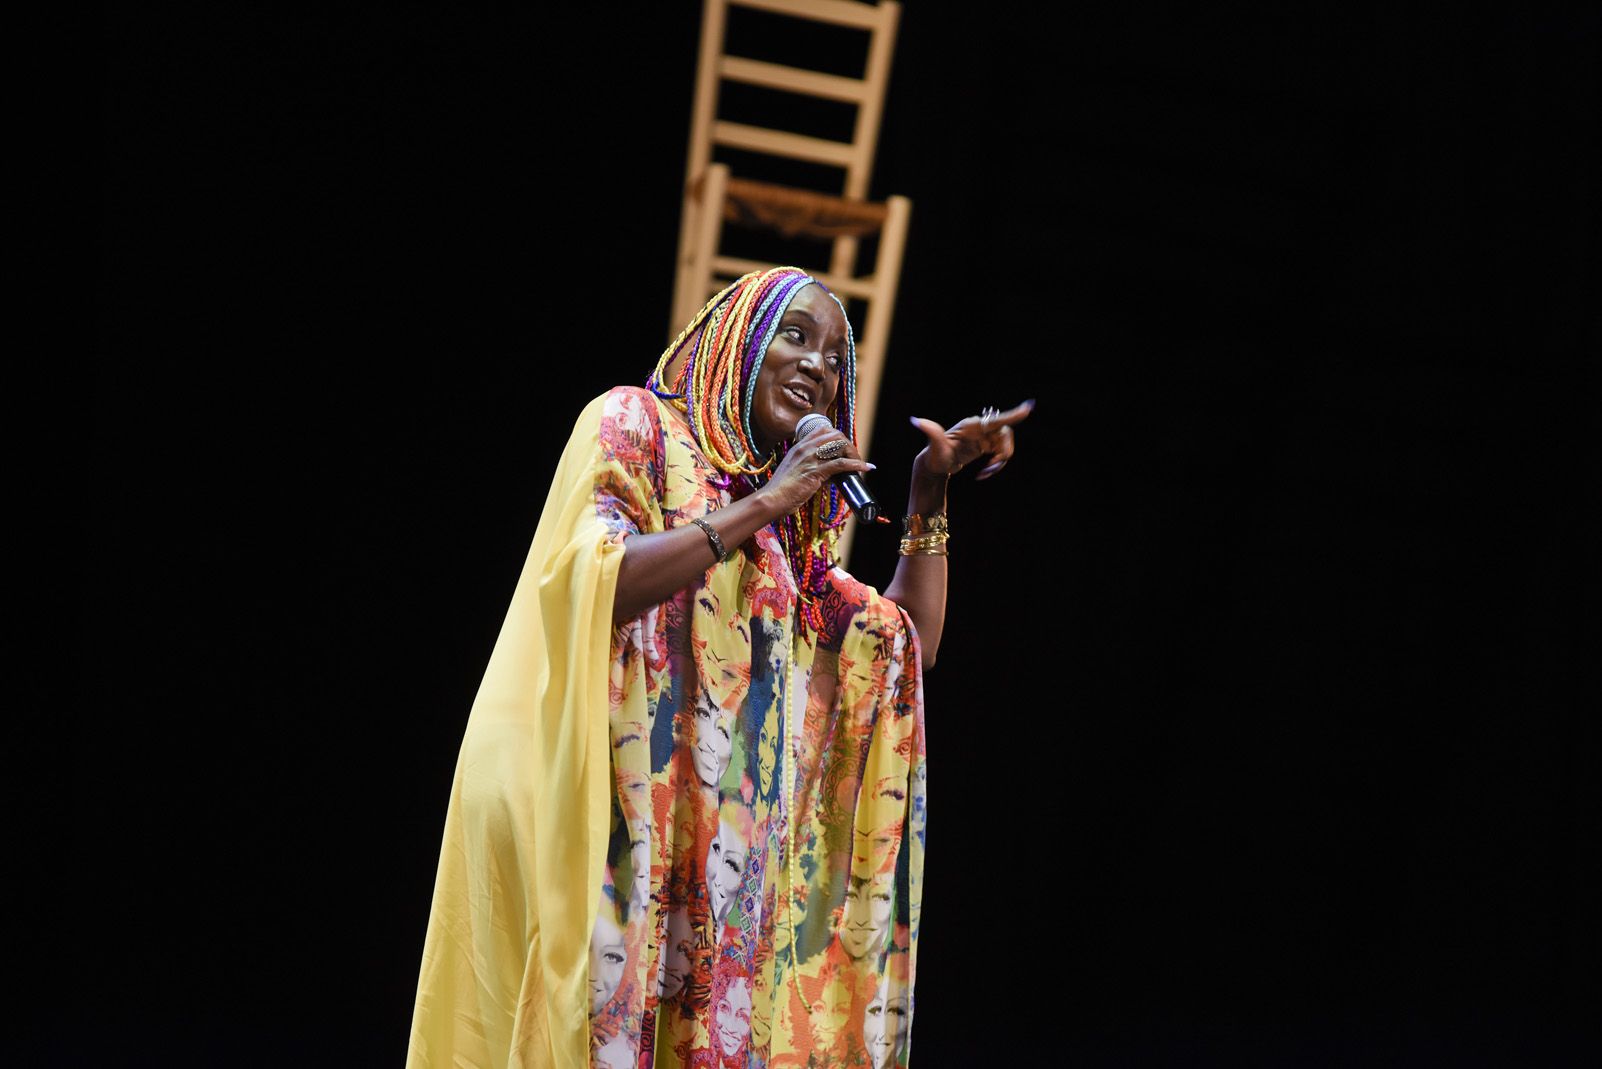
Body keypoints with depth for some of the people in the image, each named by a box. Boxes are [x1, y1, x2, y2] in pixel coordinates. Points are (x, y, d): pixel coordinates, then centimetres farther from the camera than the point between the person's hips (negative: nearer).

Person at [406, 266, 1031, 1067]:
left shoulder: (789, 531, 21)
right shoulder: (633, 424, 4)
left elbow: (911, 647, 18)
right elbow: (590, 582, -13)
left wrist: (929, 496, 11)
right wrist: (759, 507, -11)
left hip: (718, 842, 6)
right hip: (608, 800, -6)